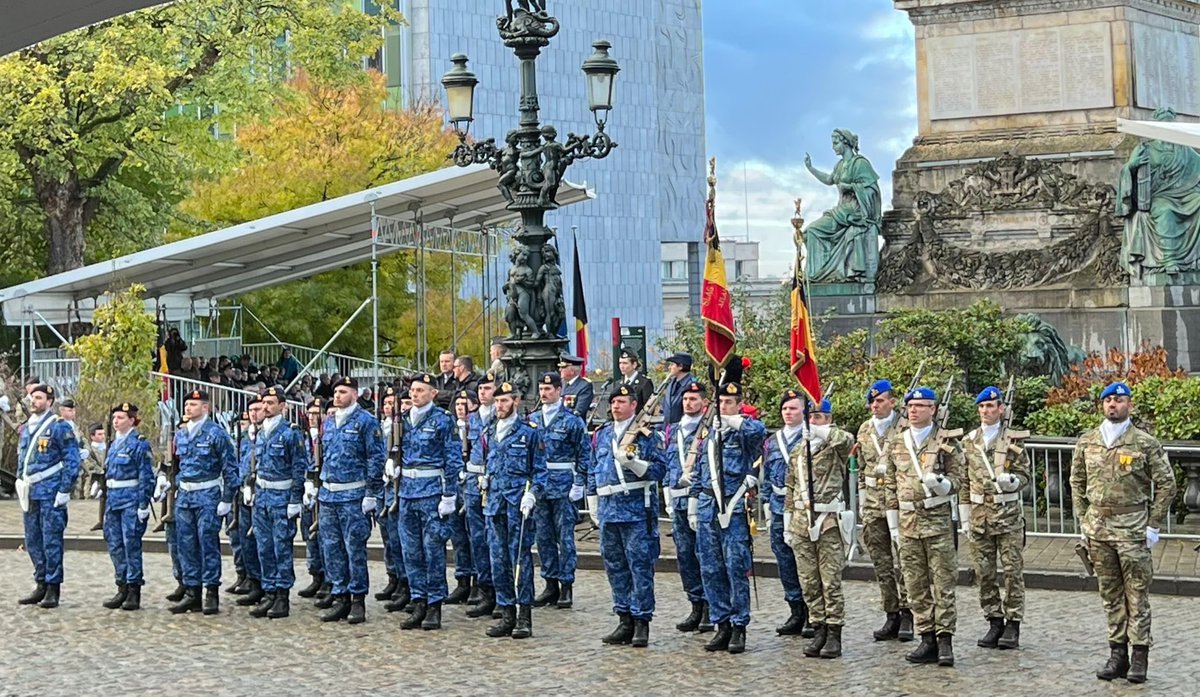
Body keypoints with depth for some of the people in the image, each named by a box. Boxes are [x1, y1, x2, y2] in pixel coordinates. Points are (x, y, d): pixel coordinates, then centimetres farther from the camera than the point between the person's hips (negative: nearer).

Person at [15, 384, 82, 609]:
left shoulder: (59, 427, -6)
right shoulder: (25, 429, 15)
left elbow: (72, 460, -9)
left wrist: (64, 490, -14)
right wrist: (21, 483, 15)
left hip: (50, 492, -7)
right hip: (30, 493, 7)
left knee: (51, 540, -5)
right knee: (32, 540, 10)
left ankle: (53, 589, 0)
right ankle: (41, 585, 19)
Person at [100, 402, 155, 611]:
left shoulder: (139, 444, -8)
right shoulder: (115, 443, 15)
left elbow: (146, 476, -12)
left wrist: (143, 505, -16)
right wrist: (106, 501, 18)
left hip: (131, 500, -8)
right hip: (113, 499, 8)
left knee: (131, 543, -5)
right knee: (114, 544, 9)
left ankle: (134, 592, 2)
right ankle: (122, 589, 18)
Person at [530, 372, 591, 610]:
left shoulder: (571, 420, -3)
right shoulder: (532, 419, 11)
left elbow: (584, 454, -4)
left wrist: (579, 484, -10)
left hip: (563, 485, -5)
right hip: (537, 483, 5)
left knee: (565, 536, -2)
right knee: (543, 536, 8)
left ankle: (566, 586, 3)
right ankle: (551, 585, 15)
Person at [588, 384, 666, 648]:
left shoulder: (646, 433, -2)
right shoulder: (602, 434, 16)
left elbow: (660, 469, -8)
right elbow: (593, 470, 21)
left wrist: (633, 463, -22)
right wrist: (593, 505, 17)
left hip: (637, 509, -6)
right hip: (608, 509, 6)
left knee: (640, 565, -4)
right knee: (615, 566, 9)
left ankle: (641, 621, 1)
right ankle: (624, 620, 16)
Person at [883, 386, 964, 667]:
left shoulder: (947, 442, 1)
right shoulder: (895, 443, 11)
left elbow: (958, 480, 3)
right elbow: (889, 485, 13)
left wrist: (941, 483, -20)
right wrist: (893, 523, 9)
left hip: (938, 520, -4)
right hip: (908, 522, 4)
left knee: (943, 583, -2)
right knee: (916, 585, 6)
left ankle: (945, 641, 2)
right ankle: (928, 640, 13)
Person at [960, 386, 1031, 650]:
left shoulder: (1013, 440, 1)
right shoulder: (969, 441, 10)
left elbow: (1024, 474, 2)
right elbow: (964, 482, 13)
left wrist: (1011, 480, -21)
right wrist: (964, 516, 10)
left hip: (1008, 513, -3)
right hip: (979, 515, 3)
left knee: (1013, 571, -1)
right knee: (984, 573, 5)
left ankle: (1013, 624, 6)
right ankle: (994, 622, 15)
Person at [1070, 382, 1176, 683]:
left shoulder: (1145, 443, -3)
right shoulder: (1086, 442, 8)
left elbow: (1165, 484, -1)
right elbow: (1077, 483, 14)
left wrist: (1153, 526, -5)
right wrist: (1083, 521, 8)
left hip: (1132, 527, -4)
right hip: (1098, 528, 4)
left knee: (1137, 593, -1)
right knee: (1110, 593, 9)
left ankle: (1140, 655, 5)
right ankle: (1117, 653, 16)